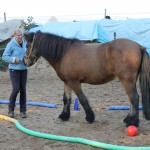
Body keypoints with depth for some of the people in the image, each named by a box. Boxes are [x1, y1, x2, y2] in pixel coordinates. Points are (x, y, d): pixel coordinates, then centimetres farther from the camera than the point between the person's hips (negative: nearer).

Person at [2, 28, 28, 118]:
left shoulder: (25, 43, 4)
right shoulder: (11, 44, -11)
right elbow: (4, 56, -9)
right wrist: (14, 59, -22)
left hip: (24, 69, 5)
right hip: (14, 70, -5)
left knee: (23, 90, 4)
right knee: (16, 89, -11)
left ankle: (23, 111, 13)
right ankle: (11, 109, 9)